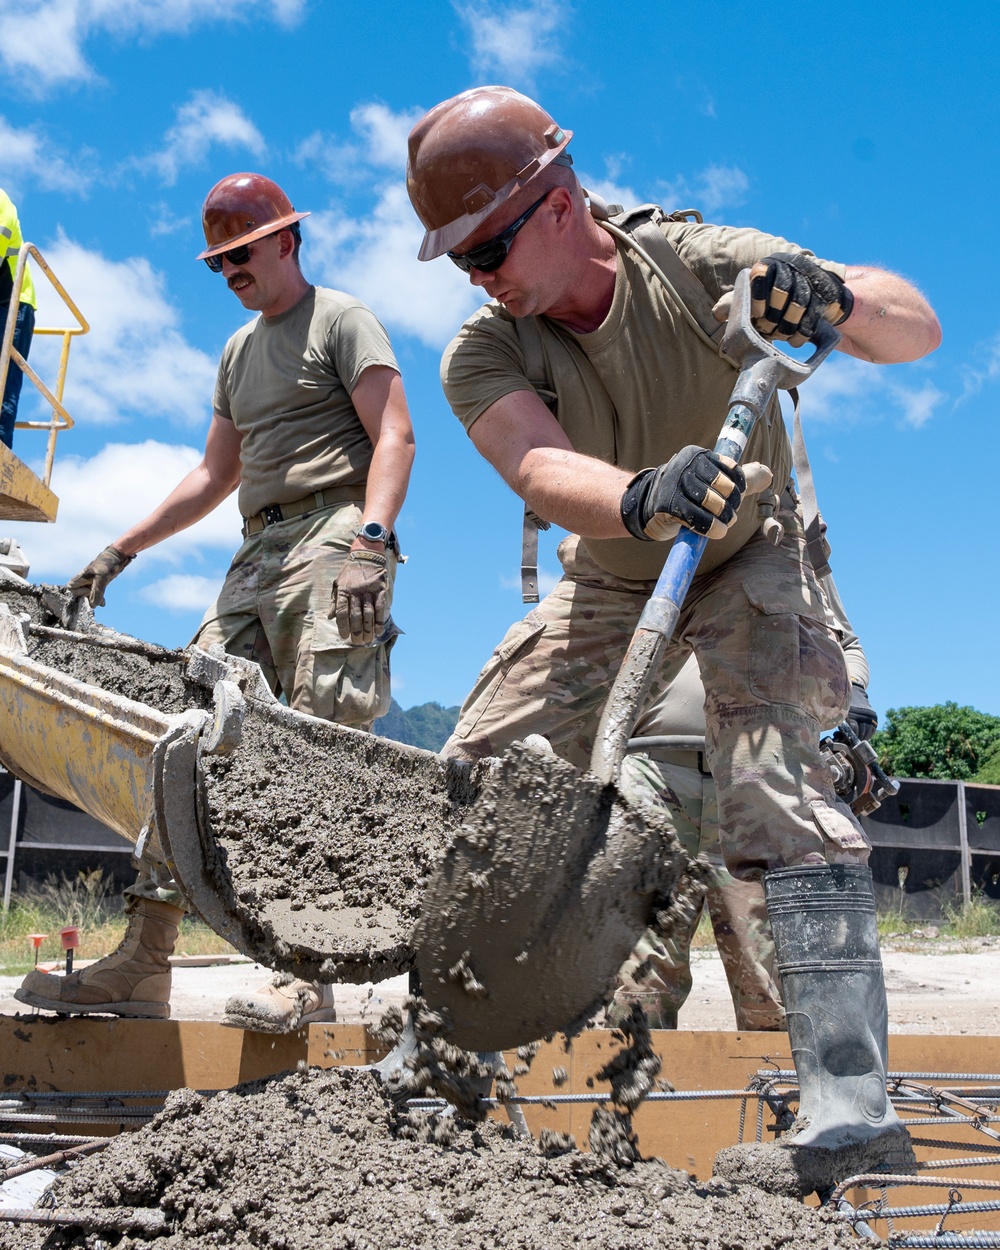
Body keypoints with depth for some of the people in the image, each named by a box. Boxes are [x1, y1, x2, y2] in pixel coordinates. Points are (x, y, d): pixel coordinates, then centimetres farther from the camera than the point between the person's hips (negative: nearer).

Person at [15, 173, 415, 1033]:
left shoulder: (342, 320, 6)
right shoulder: (239, 351, 29)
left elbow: (395, 436, -8)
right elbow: (215, 476, 31)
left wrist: (369, 540, -23)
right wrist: (121, 551, 26)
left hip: (332, 536, -8)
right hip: (259, 555, 8)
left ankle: (309, 977, -16)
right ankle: (143, 963, 0)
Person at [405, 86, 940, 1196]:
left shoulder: (697, 263, -22)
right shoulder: (481, 355, -17)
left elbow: (917, 327, -21)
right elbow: (543, 472, -37)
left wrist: (833, 297, -44)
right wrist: (642, 499, -59)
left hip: (747, 564, -3)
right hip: (607, 582, 4)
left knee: (769, 779, -27)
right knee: (471, 784, -3)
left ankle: (849, 1113, -23)